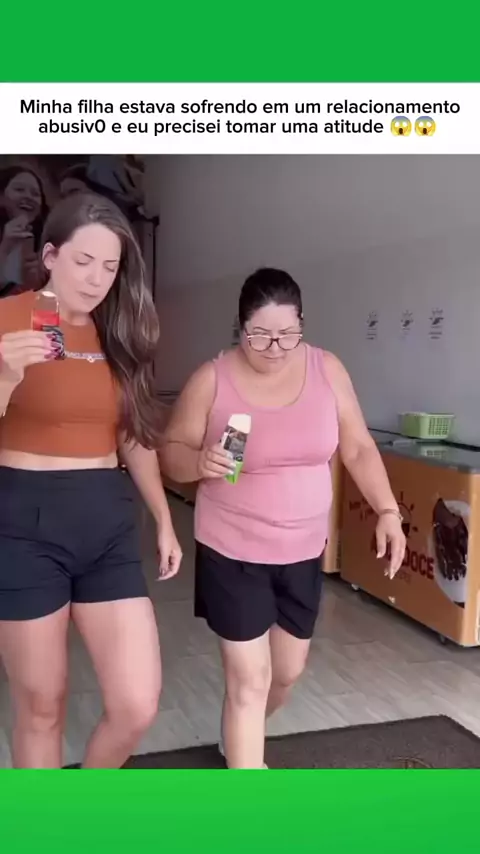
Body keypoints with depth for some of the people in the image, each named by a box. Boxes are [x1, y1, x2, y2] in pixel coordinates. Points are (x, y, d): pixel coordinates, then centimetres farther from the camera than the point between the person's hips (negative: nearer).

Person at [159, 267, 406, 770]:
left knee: (288, 670, 19)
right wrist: (201, 461, -28)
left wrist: (387, 510, -8)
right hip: (232, 551, -4)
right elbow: (171, 453, -6)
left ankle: (240, 741, 51)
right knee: (249, 678, -1)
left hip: (303, 551, 4)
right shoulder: (212, 380, -12)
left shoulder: (327, 370, -4)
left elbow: (358, 449, 2)